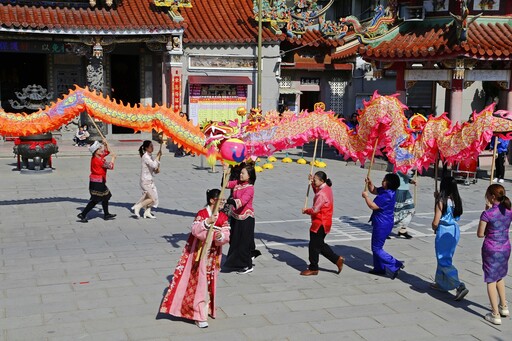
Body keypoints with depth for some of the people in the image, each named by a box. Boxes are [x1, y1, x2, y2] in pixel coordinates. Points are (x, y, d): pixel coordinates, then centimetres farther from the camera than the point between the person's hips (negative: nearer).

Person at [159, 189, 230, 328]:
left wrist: (221, 236, -29)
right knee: (198, 282, -2)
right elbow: (195, 230, -27)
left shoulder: (223, 217, 1)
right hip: (198, 253, -5)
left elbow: (226, 235, -7)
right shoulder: (202, 214, -13)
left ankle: (206, 308, 33)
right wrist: (208, 222, -40)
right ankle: (200, 316, 3)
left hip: (213, 255, 5)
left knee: (209, 282, 15)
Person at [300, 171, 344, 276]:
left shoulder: (322, 194, -25)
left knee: (314, 246, 4)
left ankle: (313, 268, 16)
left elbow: (315, 210, -24)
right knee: (320, 245, 20)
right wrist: (312, 183, 11)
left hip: (320, 223, -10)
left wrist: (306, 210, -6)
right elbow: (317, 192, 26)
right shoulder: (326, 188, 5)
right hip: (324, 222, 10)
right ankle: (337, 259, 21)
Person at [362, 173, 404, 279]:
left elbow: (373, 206, -27)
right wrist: (369, 183, 2)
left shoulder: (386, 196, -27)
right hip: (381, 223, 11)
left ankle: (396, 265, -2)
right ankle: (379, 268, 30)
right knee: (376, 247, 20)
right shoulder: (385, 191, 4)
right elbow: (374, 190, 20)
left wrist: (365, 196, -13)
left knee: (376, 249, -2)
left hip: (382, 225, -11)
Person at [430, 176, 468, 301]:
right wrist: (438, 198, 15)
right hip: (455, 230, 7)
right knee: (446, 257, 22)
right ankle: (441, 283, 34)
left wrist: (433, 228, 6)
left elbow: (436, 222, -17)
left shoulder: (441, 201, -17)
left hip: (444, 232, -7)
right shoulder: (457, 200, 2)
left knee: (444, 261, 0)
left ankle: (460, 286, -14)